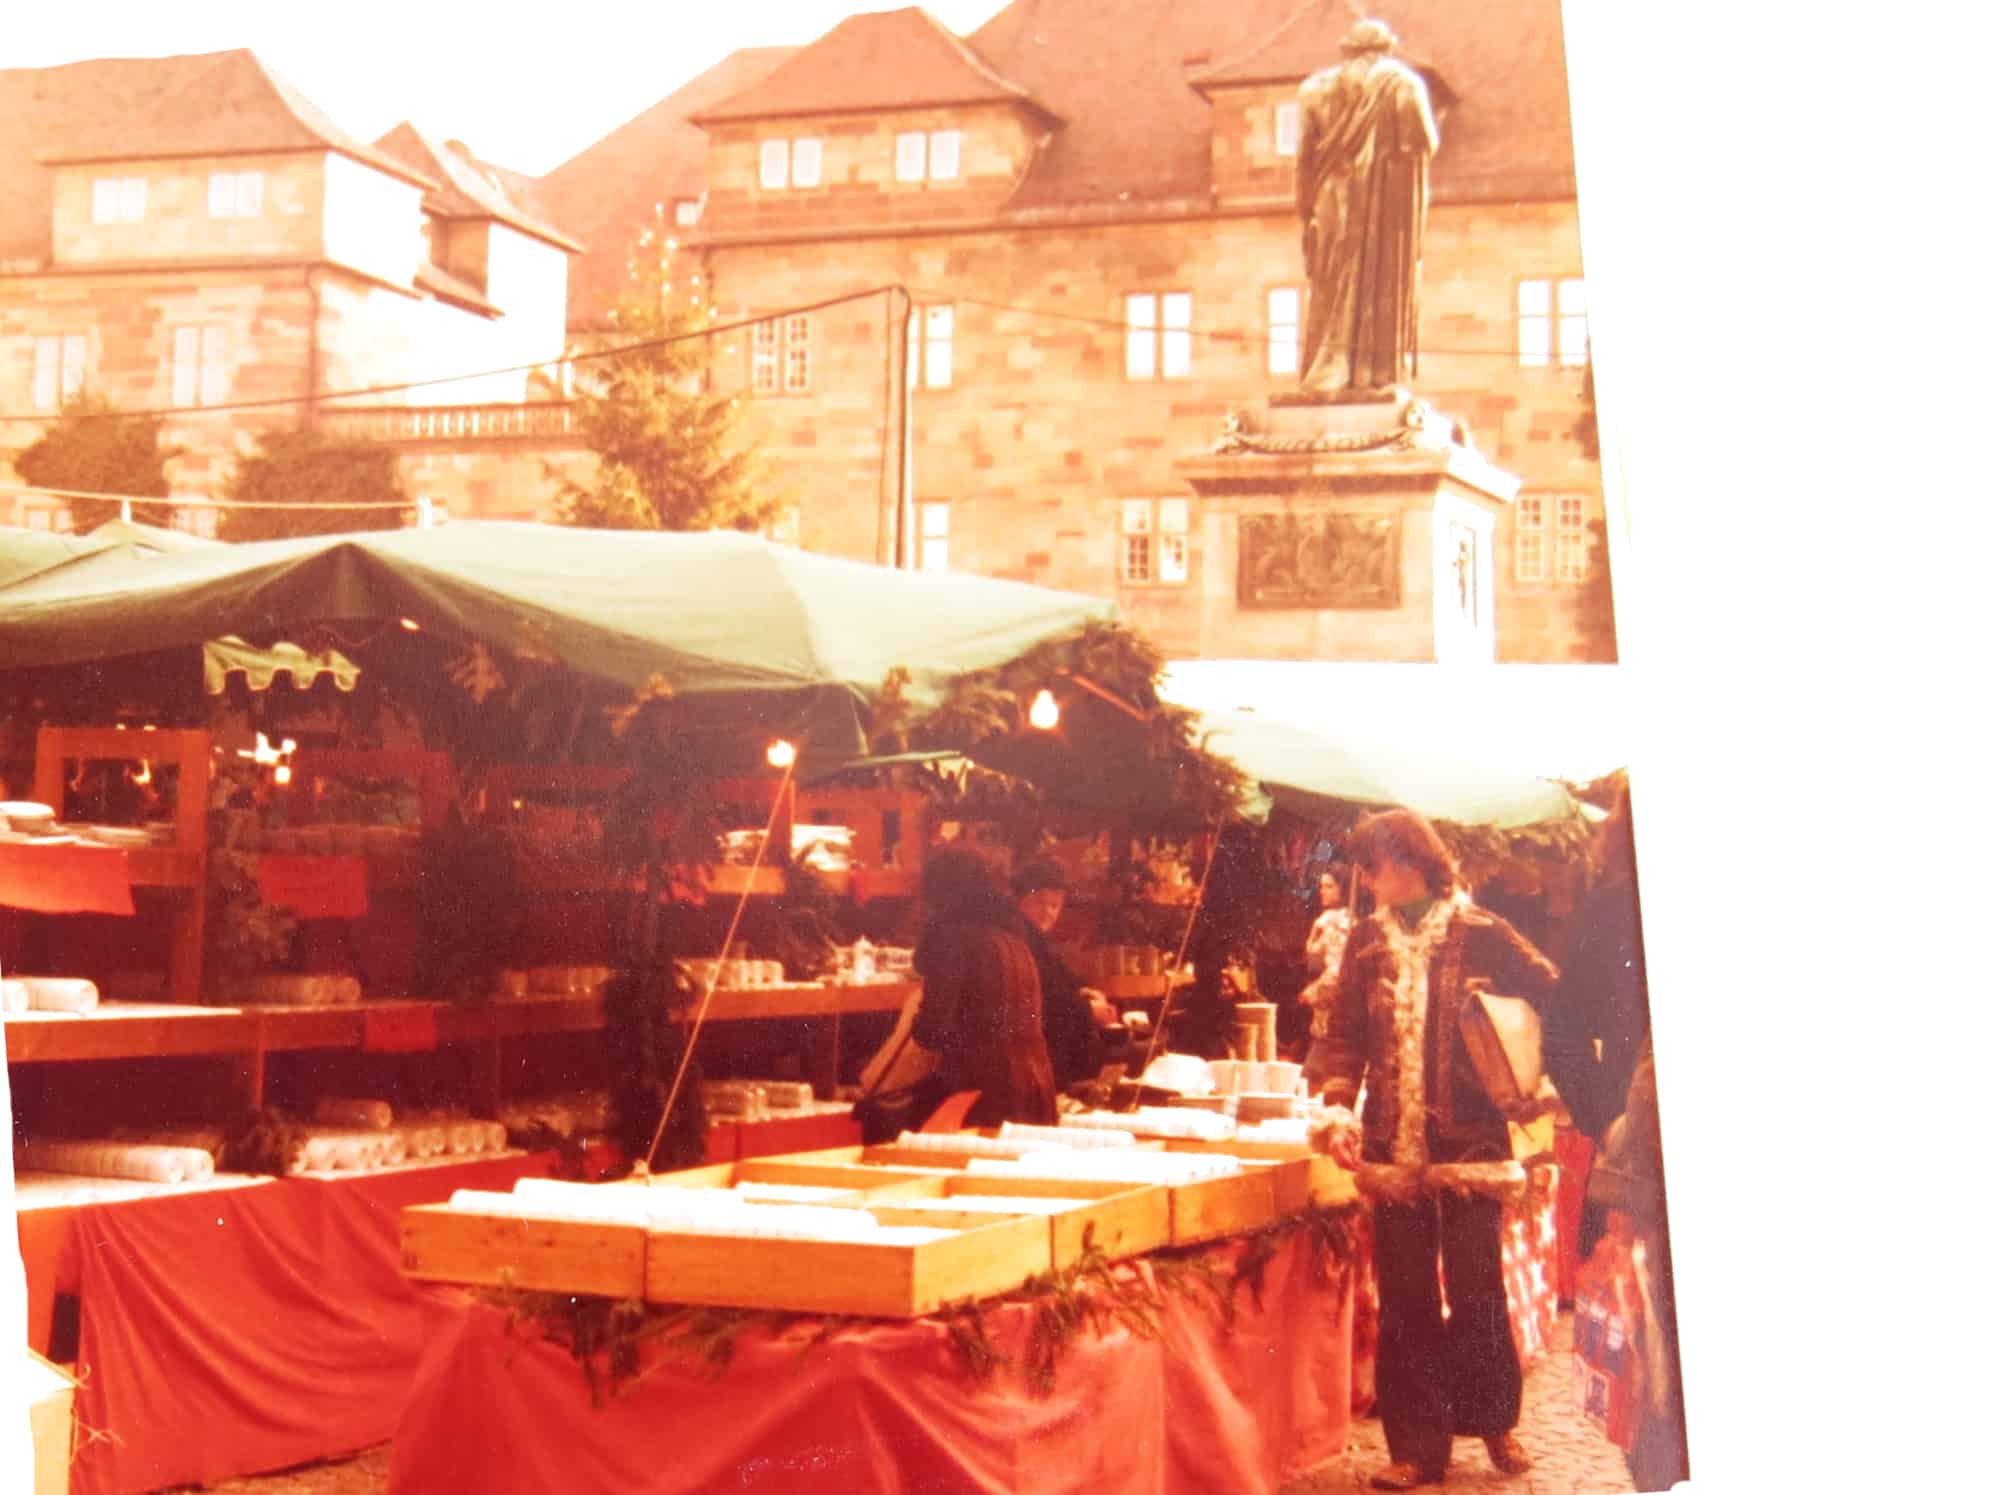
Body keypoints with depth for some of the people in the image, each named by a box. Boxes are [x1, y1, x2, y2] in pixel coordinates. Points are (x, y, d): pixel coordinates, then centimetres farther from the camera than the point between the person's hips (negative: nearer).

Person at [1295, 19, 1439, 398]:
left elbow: (1305, 156, 2)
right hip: (1391, 200, -2)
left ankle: (1327, 375, -5)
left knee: (1333, 289, 4)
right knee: (1386, 283, 1)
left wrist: (1307, 213, 4)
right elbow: (1427, 143, -4)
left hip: (1334, 202, 2)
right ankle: (1378, 376, -6)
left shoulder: (1317, 87, 8)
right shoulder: (1404, 83, 3)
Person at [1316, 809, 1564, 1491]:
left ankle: (1495, 1422, 23)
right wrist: (1339, 1101, -5)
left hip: (1469, 1138, -3)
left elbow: (1556, 999, 1)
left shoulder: (1479, 933, -3)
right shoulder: (1368, 940, 7)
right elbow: (1346, 1031, 8)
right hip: (1394, 1145, 3)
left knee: (1476, 1288, 3)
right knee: (1405, 1298, 5)